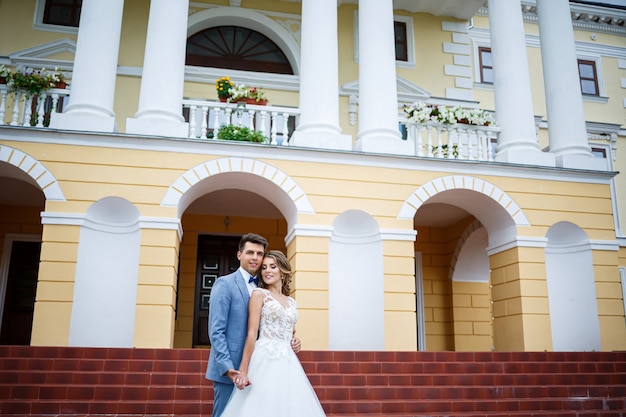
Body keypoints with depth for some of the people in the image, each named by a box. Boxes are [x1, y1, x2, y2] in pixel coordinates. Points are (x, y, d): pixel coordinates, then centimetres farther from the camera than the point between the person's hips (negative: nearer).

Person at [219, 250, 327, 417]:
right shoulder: (259, 294, 0)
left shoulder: (291, 302, 16)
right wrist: (243, 370, -13)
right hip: (265, 361, -5)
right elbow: (252, 334, -7)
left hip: (287, 363, 6)